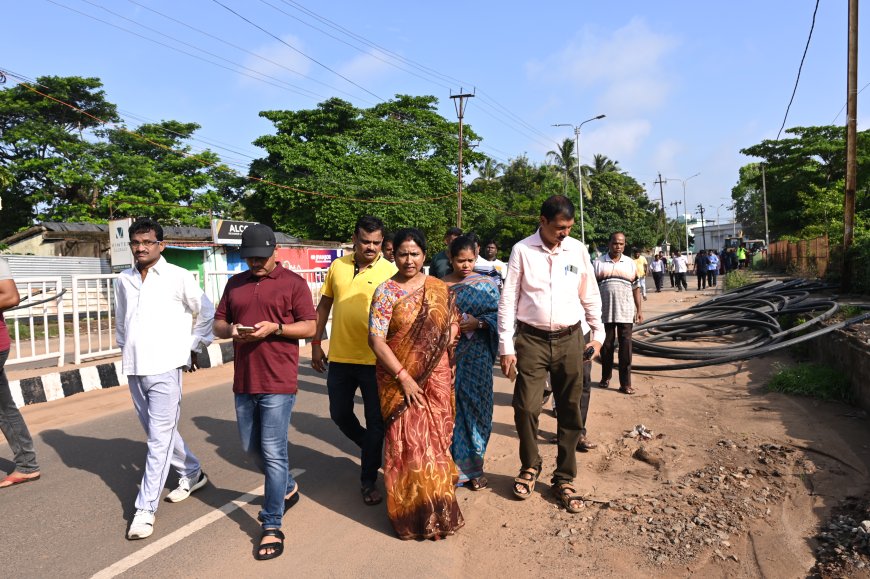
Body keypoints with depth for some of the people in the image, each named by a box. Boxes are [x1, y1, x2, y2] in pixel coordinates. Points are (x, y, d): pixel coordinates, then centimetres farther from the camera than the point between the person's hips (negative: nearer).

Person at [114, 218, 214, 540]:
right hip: (134, 369, 6)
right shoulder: (124, 280, 9)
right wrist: (126, 350, 17)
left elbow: (206, 312, 3)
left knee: (160, 439, -5)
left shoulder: (178, 278, -6)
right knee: (157, 433, 16)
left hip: (165, 368, -6)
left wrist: (194, 347, 6)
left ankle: (145, 509, 2)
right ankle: (192, 473, 36)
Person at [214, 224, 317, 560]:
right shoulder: (235, 283, 12)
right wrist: (230, 330, -9)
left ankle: (272, 528, 7)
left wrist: (275, 327, -20)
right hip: (243, 382, 6)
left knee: (272, 452, -4)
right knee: (251, 447, 18)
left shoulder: (292, 283, -3)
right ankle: (287, 488, 43)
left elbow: (310, 327, -6)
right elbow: (218, 324, 14)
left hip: (278, 383, -6)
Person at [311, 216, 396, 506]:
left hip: (374, 360, -3)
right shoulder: (337, 266, 3)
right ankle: (369, 447, 45)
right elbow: (324, 305, 11)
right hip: (340, 357, 4)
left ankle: (368, 481, 25)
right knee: (340, 414, 16)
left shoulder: (390, 272, -8)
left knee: (375, 423, 7)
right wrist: (316, 343, 10)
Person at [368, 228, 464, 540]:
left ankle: (438, 509, 31)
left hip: (436, 377, 3)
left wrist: (444, 341, -4)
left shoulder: (439, 289, 6)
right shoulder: (385, 292, -6)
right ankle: (412, 513, 18)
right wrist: (403, 377, -16)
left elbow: (454, 322, 16)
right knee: (407, 443, -1)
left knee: (435, 441, 11)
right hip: (399, 379, -3)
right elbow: (376, 340, -12)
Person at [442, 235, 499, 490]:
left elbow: (498, 315, 0)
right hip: (447, 355, 0)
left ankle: (473, 465, 20)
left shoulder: (487, 284, 4)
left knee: (475, 408, 6)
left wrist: (478, 323, -16)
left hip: (477, 357, 0)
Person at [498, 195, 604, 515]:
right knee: (526, 407, -2)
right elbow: (508, 300, -3)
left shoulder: (578, 250, 3)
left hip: (570, 339, 2)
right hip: (531, 339, -2)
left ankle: (564, 479, 25)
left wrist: (598, 333, 14)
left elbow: (590, 296, 14)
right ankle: (530, 466, 26)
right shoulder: (522, 250, -4)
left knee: (570, 412, 8)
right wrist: (506, 347, -6)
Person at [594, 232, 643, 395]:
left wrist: (639, 311, 4)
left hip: (626, 312, 1)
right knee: (606, 345, 9)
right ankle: (605, 377, 26)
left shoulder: (631, 264, 8)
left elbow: (636, 288, 8)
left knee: (625, 347, 1)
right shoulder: (599, 263, 3)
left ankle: (625, 383, 5)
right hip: (605, 312, -1)